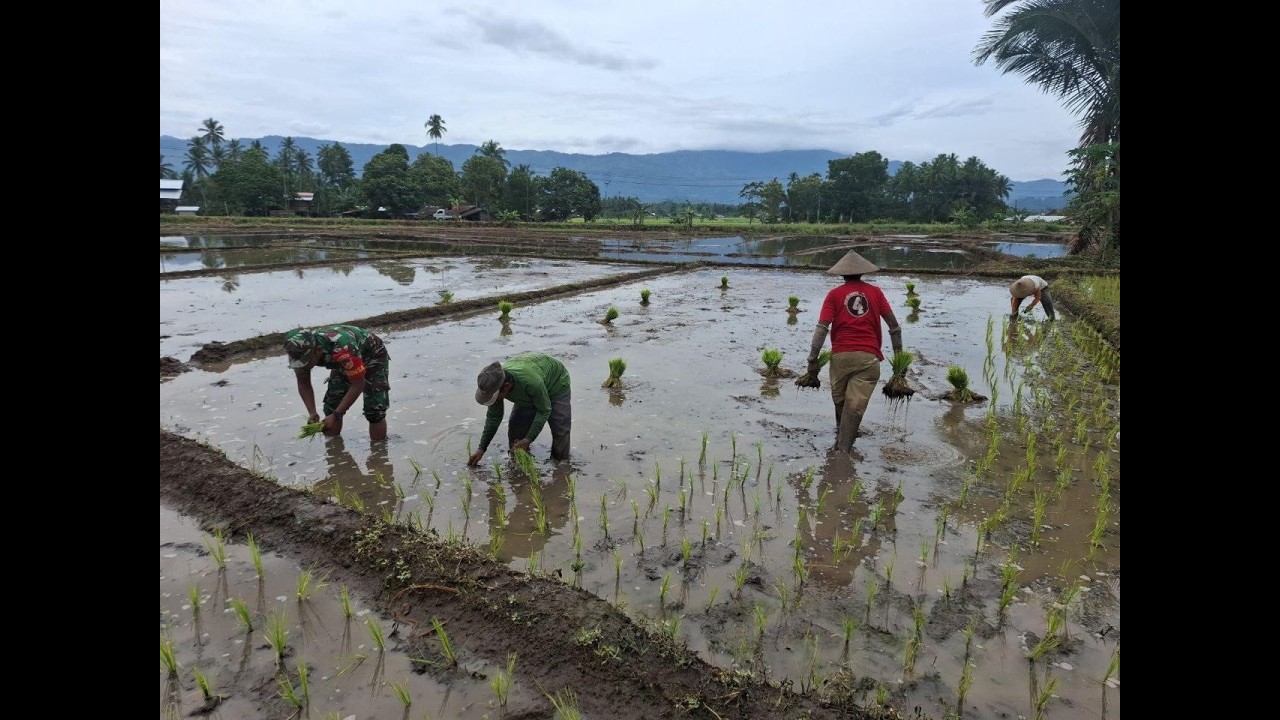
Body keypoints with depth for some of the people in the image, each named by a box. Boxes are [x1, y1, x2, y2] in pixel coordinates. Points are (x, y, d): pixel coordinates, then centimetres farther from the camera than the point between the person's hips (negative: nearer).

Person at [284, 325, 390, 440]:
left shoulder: (342, 348, -44)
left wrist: (336, 415, -35)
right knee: (331, 407, -2)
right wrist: (312, 413, -23)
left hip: (373, 357, -6)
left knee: (374, 410, -17)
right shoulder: (301, 352, -25)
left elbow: (358, 385, -35)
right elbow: (303, 384, -9)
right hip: (344, 364, 6)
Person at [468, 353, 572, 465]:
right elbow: (493, 417, -12)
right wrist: (481, 449, -13)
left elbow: (544, 411, -29)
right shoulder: (494, 385, -28)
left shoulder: (531, 382, -47)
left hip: (556, 384, -5)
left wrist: (528, 440, -32)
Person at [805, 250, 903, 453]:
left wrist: (812, 360, -3)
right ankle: (843, 449, -4)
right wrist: (899, 354, 18)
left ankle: (841, 437, 39)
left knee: (840, 400, 21)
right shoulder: (875, 292, 11)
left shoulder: (834, 294, 6)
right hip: (869, 357, 0)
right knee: (855, 407, -2)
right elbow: (894, 326, 11)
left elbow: (822, 328, -5)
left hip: (841, 355, 0)